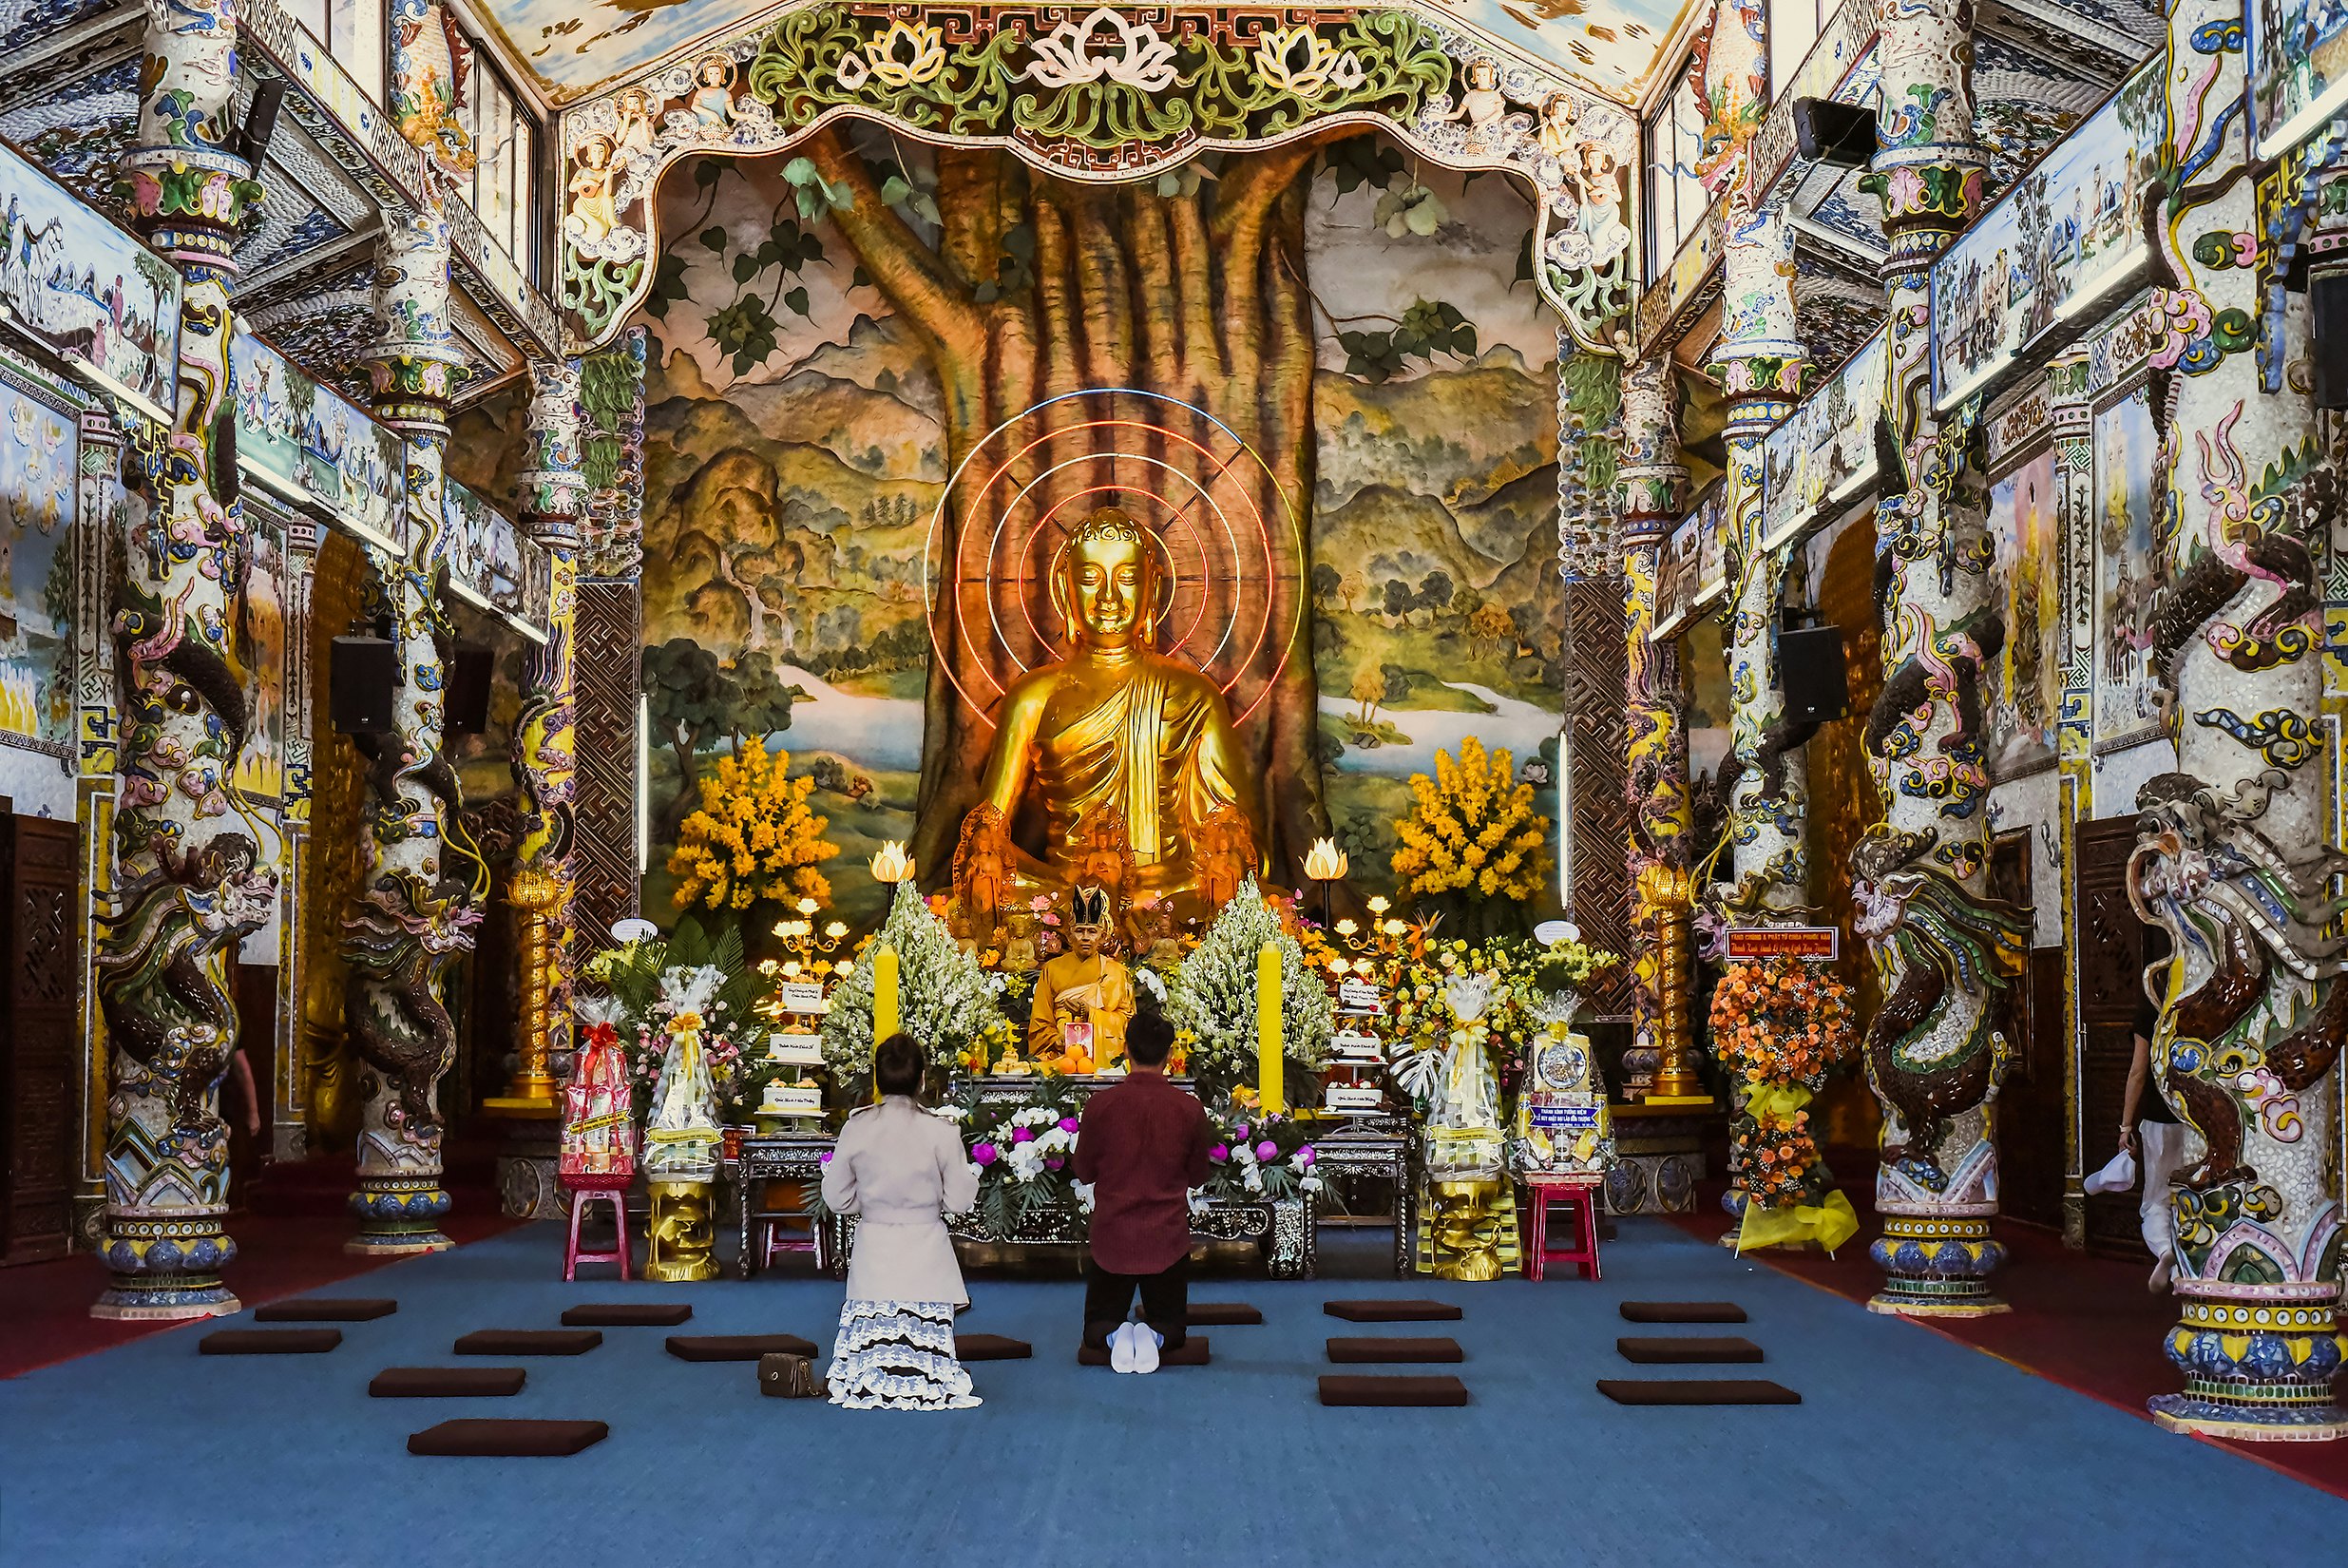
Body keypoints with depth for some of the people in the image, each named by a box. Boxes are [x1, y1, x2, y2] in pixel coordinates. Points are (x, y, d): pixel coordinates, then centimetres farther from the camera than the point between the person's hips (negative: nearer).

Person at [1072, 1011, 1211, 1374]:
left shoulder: (1100, 1104, -11)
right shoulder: (1190, 1109, -9)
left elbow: (1083, 1171, 2)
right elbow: (1198, 1177, 5)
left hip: (1112, 1238, 0)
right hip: (1168, 1241, 0)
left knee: (1096, 1326, 18)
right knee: (1172, 1327, 19)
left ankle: (1115, 1336, -16)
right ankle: (1154, 1336, -16)